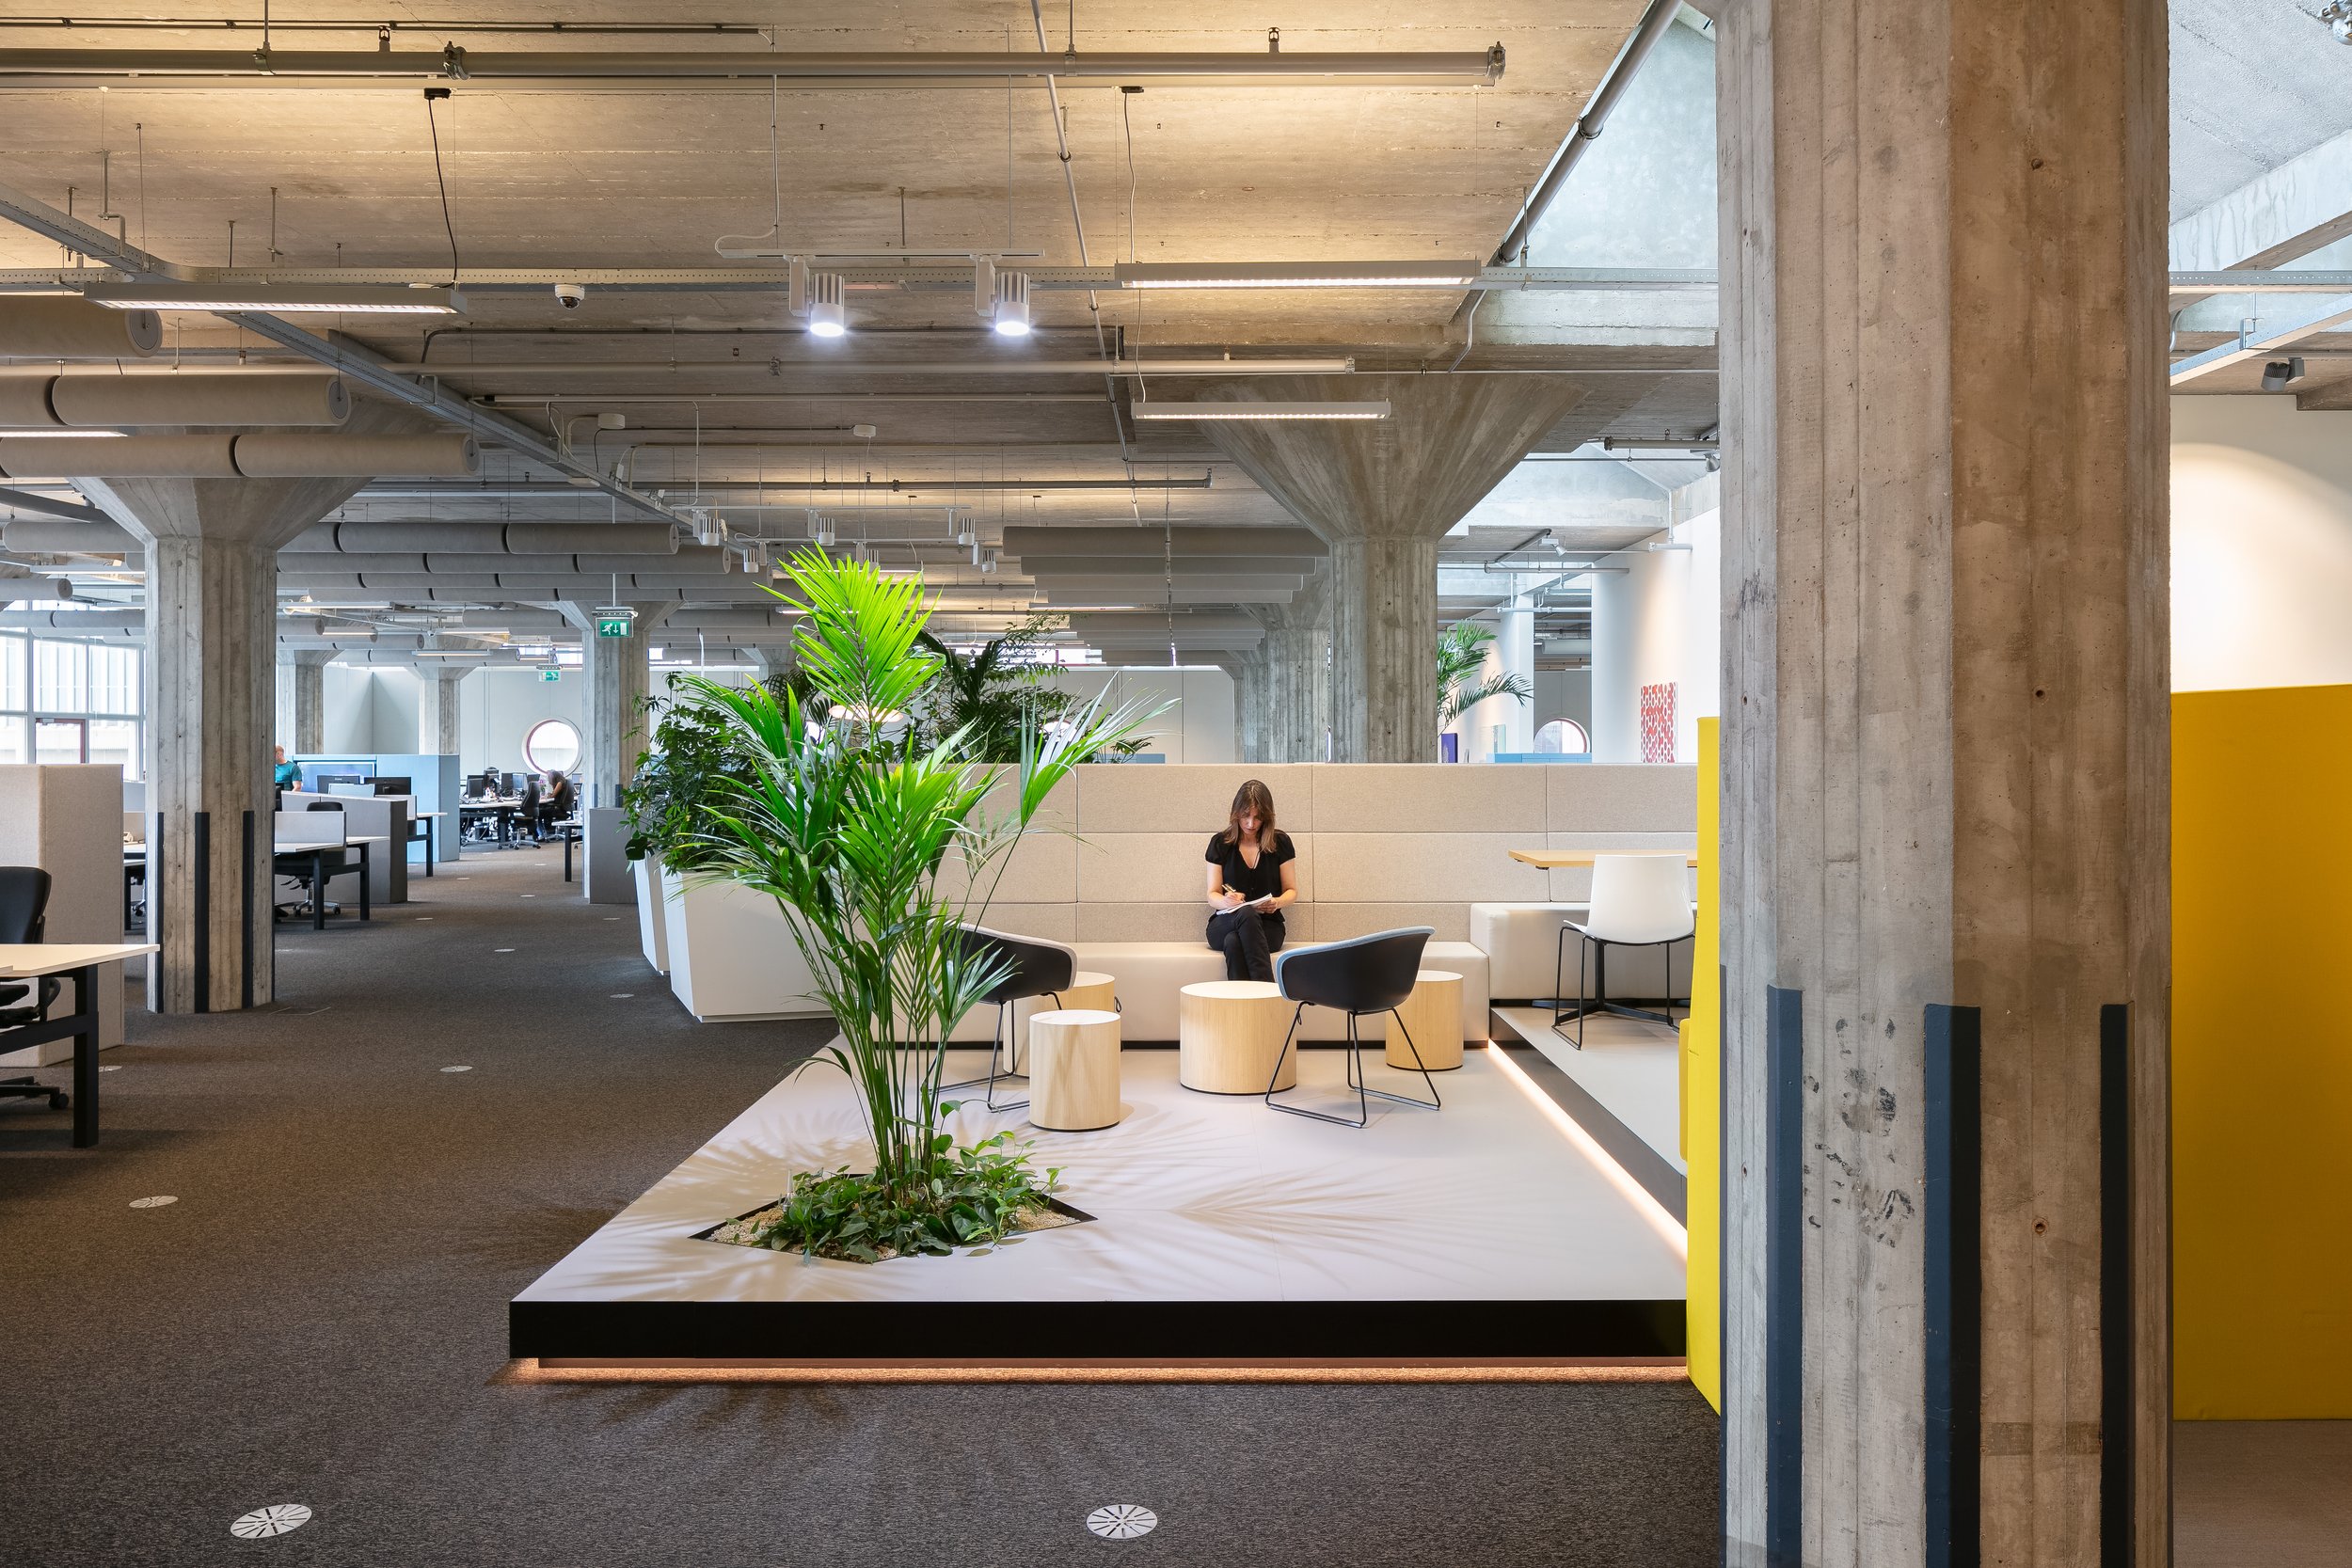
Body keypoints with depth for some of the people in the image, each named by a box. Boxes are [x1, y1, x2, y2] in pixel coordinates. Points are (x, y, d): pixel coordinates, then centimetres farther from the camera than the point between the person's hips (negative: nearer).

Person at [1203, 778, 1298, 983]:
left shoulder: (1280, 842, 5)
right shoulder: (1220, 843, 5)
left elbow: (1292, 891, 9)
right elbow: (1212, 895, 3)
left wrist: (1277, 903, -16)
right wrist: (1226, 901, -22)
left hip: (1267, 926, 0)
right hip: (1224, 924, 0)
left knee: (1233, 942, -37)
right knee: (1246, 914, -38)